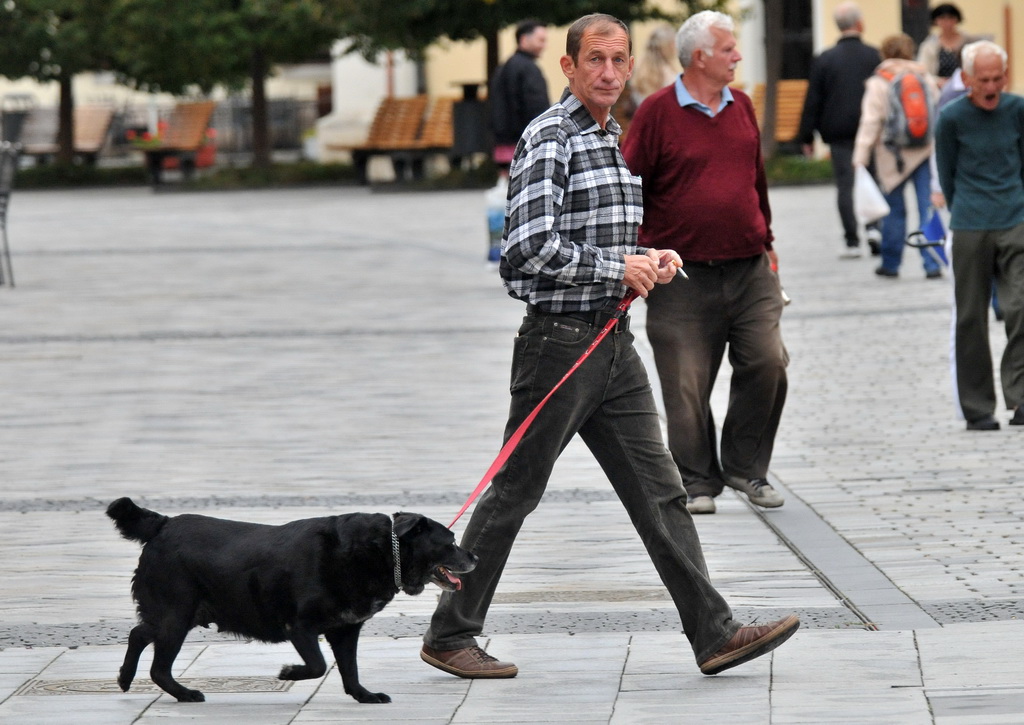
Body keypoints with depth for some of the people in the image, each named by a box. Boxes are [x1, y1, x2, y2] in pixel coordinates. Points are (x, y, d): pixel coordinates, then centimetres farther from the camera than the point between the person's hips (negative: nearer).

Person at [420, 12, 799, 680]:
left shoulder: (620, 142, 16)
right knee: (514, 496, 1)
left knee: (659, 492, 4)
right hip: (559, 342, -8)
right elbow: (532, 246, -23)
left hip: (615, 343, 8)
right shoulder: (550, 138, -12)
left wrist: (655, 260, 8)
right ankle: (449, 636, 12)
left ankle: (714, 633, 2)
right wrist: (619, 268, -14)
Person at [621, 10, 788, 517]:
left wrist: (765, 241, 23)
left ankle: (745, 466, 10)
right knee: (687, 384, -1)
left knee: (767, 363, -6)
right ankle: (698, 480, 13)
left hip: (749, 270, 4)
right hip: (684, 276, -4)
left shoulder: (741, 106, 11)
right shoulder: (658, 112, -5)